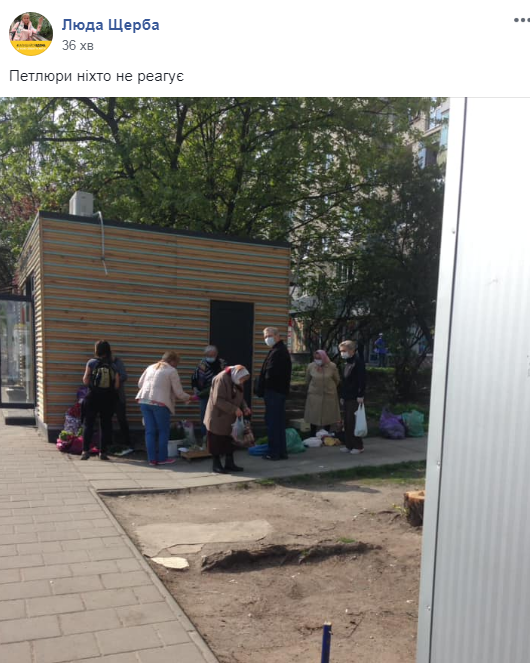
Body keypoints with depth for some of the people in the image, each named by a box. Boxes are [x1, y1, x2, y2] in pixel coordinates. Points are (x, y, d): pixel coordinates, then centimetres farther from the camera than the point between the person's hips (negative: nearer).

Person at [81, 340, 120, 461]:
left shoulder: (91, 363, -5)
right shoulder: (113, 366, -1)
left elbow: (85, 381, -7)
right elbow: (117, 385, -3)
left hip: (93, 397, -1)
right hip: (108, 399, 1)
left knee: (88, 424, 8)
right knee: (106, 425, 10)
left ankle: (85, 451, 3)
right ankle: (103, 452, 10)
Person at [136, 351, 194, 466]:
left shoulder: (151, 367, 18)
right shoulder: (172, 371, 0)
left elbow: (140, 384, 21)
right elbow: (178, 392, 1)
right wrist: (188, 398, 19)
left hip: (144, 401, 6)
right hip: (159, 403, -6)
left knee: (150, 431, 11)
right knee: (163, 431, 9)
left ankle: (152, 459, 13)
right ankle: (162, 458, 13)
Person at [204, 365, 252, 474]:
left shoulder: (237, 381, 4)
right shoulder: (221, 379, -23)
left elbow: (240, 398, 15)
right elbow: (218, 400, -26)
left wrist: (245, 407, -5)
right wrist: (234, 409, -26)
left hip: (230, 418, 8)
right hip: (218, 418, -8)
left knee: (230, 440, 12)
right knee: (217, 441, 2)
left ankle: (229, 463, 22)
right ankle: (216, 464, 13)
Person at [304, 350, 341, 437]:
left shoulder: (332, 366, -9)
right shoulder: (311, 366, -7)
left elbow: (337, 380, 6)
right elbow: (307, 380, 10)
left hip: (329, 395, 0)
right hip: (314, 395, 0)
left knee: (327, 416, 9)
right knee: (314, 416, 3)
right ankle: (313, 437, 13)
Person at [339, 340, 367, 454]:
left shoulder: (358, 361, -12)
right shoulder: (347, 362, 16)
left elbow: (362, 379, -18)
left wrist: (361, 395, -21)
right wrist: (342, 395, 19)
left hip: (355, 398, -9)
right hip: (347, 397, 9)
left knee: (353, 421, -8)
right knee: (347, 422, 10)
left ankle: (358, 446, 1)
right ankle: (349, 444, 18)